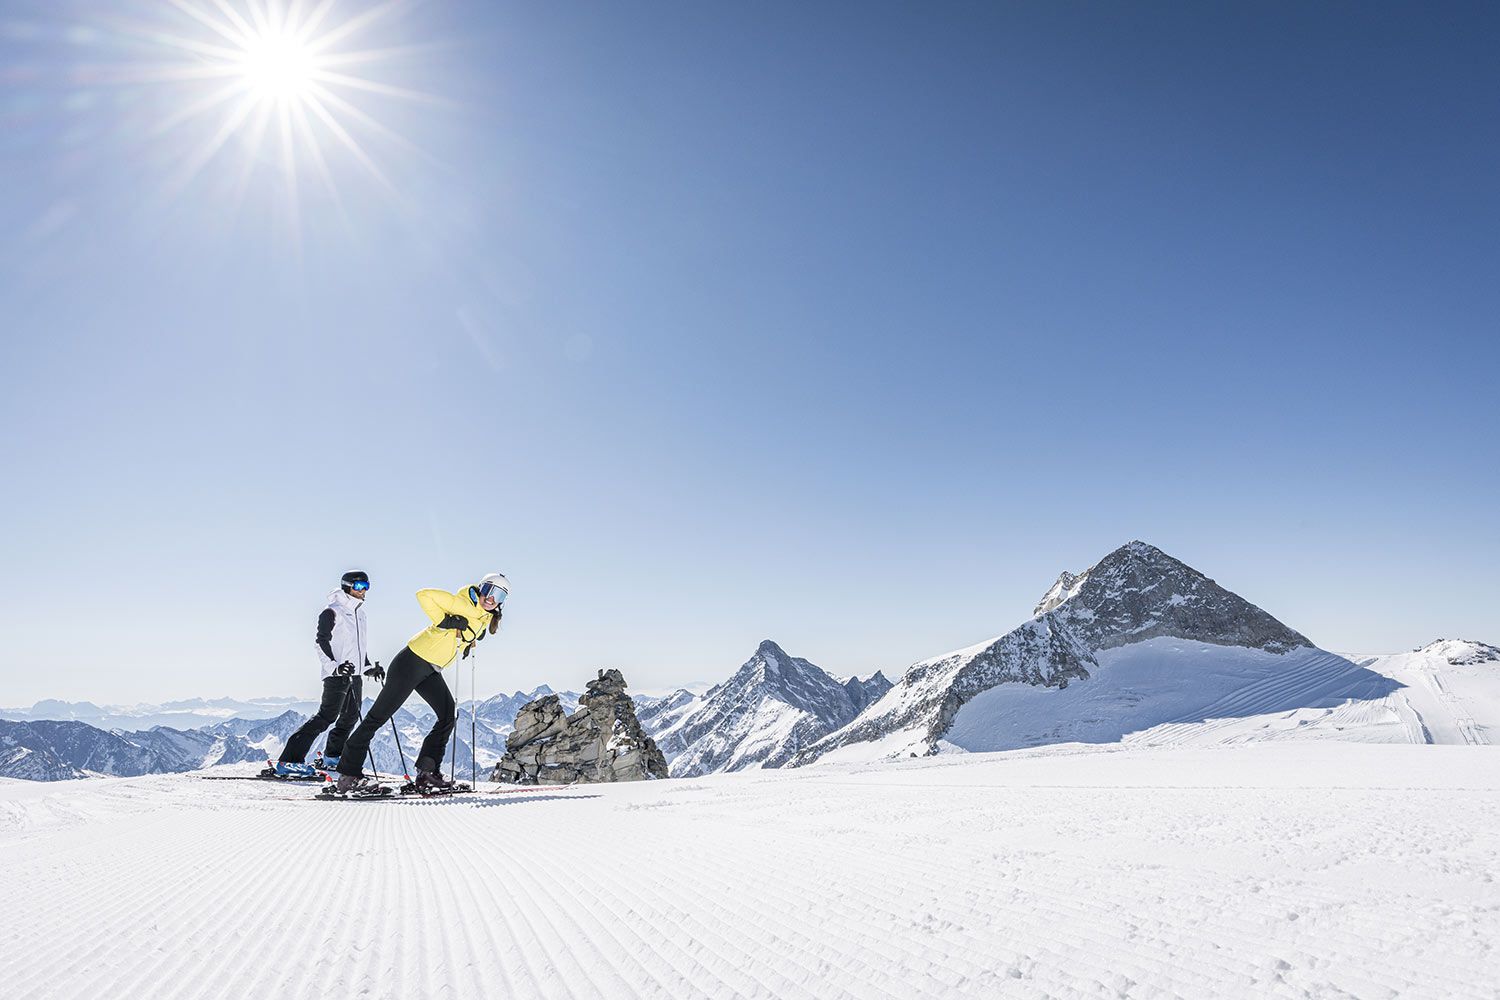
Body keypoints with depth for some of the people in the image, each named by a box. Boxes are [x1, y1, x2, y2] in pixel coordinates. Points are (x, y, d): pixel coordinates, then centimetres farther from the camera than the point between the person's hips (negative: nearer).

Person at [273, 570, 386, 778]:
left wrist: (368, 668, 22)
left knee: (350, 717, 13)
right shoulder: (332, 612, -6)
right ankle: (288, 761, -14)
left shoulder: (359, 613, 19)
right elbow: (321, 642, -12)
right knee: (327, 716, -16)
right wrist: (334, 667, -24)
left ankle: (332, 756, 29)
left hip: (354, 674, 8)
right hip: (337, 675, -8)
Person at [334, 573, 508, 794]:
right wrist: (443, 621, -27)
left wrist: (469, 642, 8)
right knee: (380, 715, -2)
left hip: (431, 671, 9)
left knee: (449, 715, 3)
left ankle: (427, 772, 8)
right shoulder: (461, 603, -19)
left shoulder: (486, 618, 6)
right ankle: (348, 776, 5)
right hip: (412, 662, -9)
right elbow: (424, 595, -25)